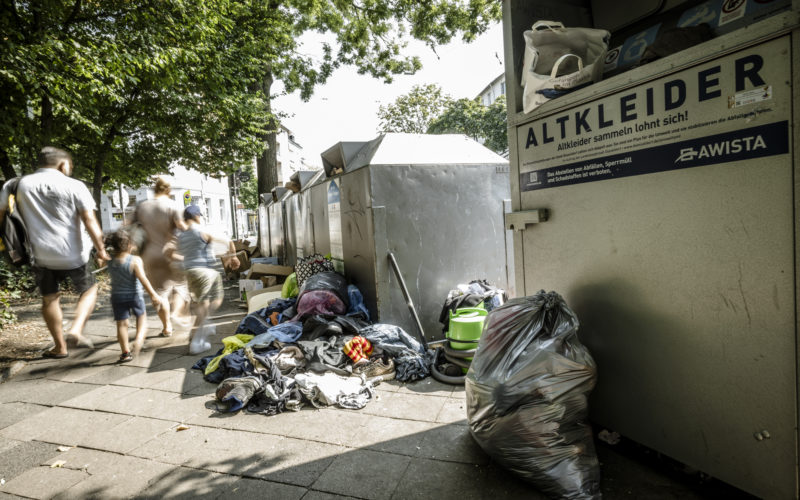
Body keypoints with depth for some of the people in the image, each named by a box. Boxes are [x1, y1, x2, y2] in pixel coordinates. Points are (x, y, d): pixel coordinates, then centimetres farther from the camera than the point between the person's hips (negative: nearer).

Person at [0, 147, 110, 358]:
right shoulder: (74, 186, -6)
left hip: (40, 254, 3)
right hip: (73, 254, -3)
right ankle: (76, 330, -3)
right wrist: (100, 249, -9)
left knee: (50, 299, 17)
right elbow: (90, 221, -12)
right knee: (89, 291, 18)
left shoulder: (19, 184, 4)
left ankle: (60, 347, 25)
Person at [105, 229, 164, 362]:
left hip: (117, 296, 3)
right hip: (135, 295, -3)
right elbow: (142, 279, -24)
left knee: (122, 323, 9)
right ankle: (139, 338, -4)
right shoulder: (135, 260, -19)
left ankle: (125, 352, 15)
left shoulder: (110, 262, -6)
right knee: (141, 316, 20)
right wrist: (154, 295, -22)